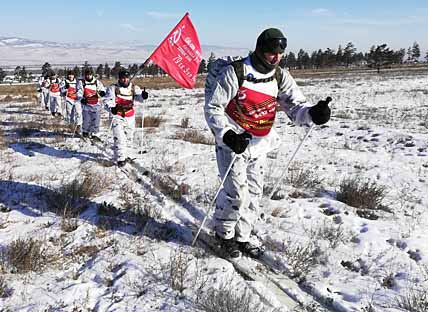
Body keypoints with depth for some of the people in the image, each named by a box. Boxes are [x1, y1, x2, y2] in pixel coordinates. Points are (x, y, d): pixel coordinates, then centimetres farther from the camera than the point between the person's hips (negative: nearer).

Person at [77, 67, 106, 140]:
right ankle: (85, 132, 19)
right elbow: (79, 92, -5)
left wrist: (102, 92, -21)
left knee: (96, 120, 2)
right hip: (86, 104, -2)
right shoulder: (81, 82, 0)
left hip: (96, 104, 2)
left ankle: (93, 134, 14)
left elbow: (102, 89, 4)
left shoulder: (97, 82, 6)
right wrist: (81, 99, -23)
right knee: (87, 119, -5)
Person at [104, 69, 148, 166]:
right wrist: (112, 108, -30)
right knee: (119, 137, -16)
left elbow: (138, 96, -14)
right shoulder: (113, 88, -7)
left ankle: (125, 155, 36)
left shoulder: (134, 88, 1)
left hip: (130, 116, 4)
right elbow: (107, 100, -10)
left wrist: (143, 95, -39)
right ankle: (120, 159, -12)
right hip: (117, 116, -4)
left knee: (129, 137, 16)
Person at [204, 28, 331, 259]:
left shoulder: (280, 77, 0)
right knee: (236, 192, -8)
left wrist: (312, 113, -30)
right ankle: (224, 233, 18)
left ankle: (243, 235, 31)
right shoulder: (235, 73, -16)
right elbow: (213, 107, -13)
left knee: (254, 191, 11)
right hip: (233, 141, -6)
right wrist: (226, 134, -26)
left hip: (259, 144, 6)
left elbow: (295, 105, -7)